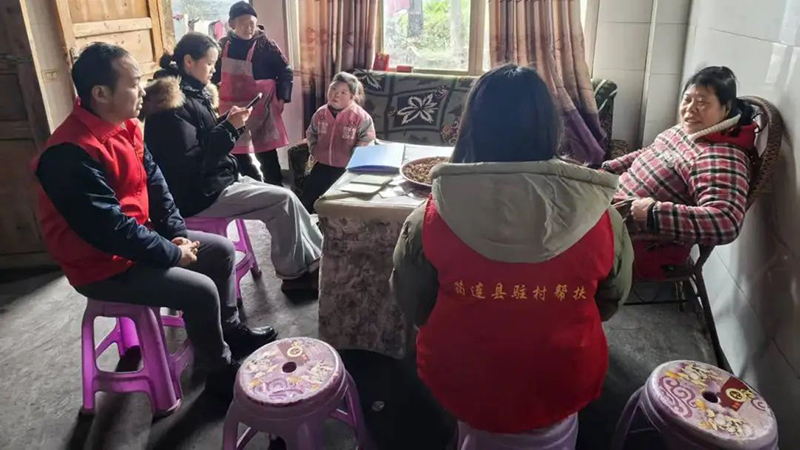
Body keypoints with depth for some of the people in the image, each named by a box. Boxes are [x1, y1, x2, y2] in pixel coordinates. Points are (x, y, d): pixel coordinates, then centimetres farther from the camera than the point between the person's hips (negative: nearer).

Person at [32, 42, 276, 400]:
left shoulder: (124, 126, 0)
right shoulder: (72, 154, -29)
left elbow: (154, 183, 7)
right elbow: (109, 228, -30)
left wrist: (178, 235, -3)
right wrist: (173, 253, -20)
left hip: (138, 241, 9)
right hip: (103, 266, -9)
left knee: (222, 250, 9)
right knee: (200, 291, -21)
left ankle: (230, 329, 27)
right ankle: (219, 370, 3)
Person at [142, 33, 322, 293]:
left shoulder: (192, 94, 12)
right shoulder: (173, 101, -17)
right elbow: (191, 162, -23)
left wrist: (230, 124, 0)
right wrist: (229, 127, -21)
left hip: (217, 180, 10)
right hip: (199, 193, -10)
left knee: (284, 199, 3)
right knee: (284, 200, -13)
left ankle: (315, 259, 10)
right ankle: (294, 274, 0)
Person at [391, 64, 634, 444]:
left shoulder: (432, 218, -24)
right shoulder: (599, 217, -22)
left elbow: (412, 306, -7)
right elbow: (610, 302, -1)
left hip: (459, 388, -1)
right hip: (561, 389, 2)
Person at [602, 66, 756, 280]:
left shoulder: (722, 160, -23)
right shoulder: (687, 130, 5)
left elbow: (726, 222, -35)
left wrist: (654, 213, -37)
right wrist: (607, 169, 14)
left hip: (641, 246, -9)